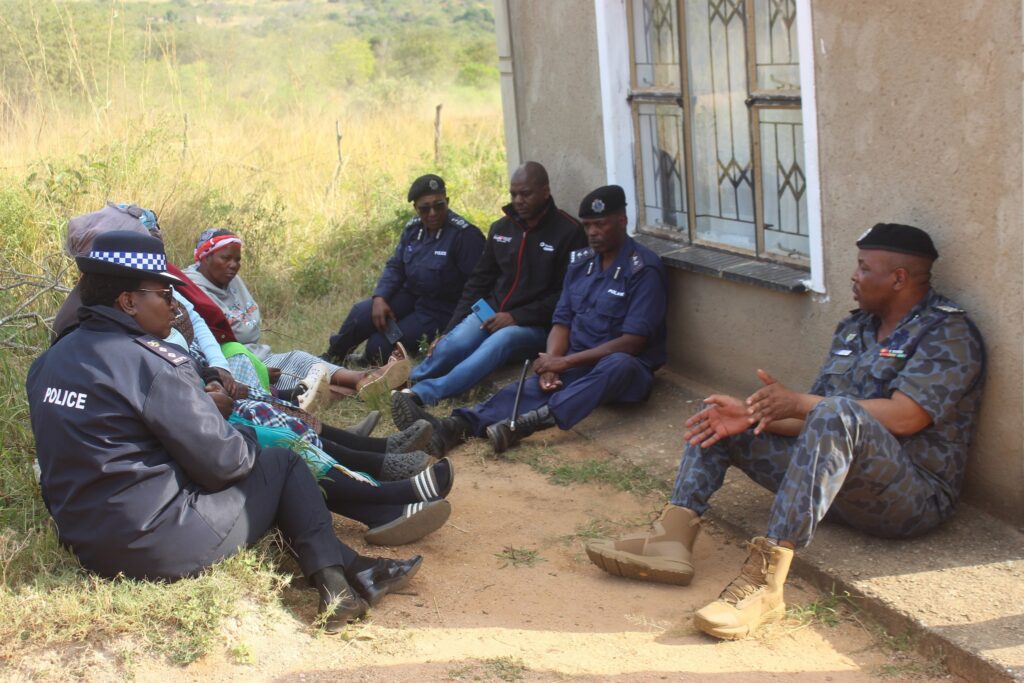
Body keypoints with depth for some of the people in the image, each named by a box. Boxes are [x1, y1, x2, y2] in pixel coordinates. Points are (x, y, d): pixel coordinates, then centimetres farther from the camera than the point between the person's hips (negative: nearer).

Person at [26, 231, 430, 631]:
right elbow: (223, 461, -17)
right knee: (283, 464, 9)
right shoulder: (150, 363, -19)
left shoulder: (48, 362, 7)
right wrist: (249, 442, 7)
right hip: (161, 549, -8)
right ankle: (336, 581, 7)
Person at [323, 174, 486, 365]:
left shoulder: (465, 235, -21)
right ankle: (332, 358, 12)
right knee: (361, 313, -16)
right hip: (409, 296, 6)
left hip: (439, 312, -6)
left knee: (379, 346, -16)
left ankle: (372, 361, 22)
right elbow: (395, 266, 8)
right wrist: (380, 297, -11)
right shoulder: (413, 229, 2)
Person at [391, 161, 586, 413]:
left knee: (498, 343, -36)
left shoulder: (568, 232, -7)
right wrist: (449, 330, 6)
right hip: (491, 312, 6)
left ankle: (423, 394, -47)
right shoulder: (501, 227, 10)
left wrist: (517, 317, -17)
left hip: (533, 324, -6)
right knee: (451, 345, -26)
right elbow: (479, 281, 14)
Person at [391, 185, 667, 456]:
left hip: (624, 365, -5)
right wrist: (551, 364, -13)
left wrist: (567, 361, -21)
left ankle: (531, 421, -57)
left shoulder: (644, 268, -11)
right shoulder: (580, 261, 9)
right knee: (528, 388, -23)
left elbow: (633, 341, -17)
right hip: (578, 363, 5)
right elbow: (562, 321, 8)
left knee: (619, 365, -40)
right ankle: (455, 427, -48)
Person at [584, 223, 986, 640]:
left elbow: (905, 418, -22)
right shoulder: (854, 329, 16)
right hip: (838, 480, 8)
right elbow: (814, 416, 11)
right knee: (720, 421, 7)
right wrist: (752, 415, -8)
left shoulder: (948, 332, -8)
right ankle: (672, 539, -16)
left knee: (837, 413, -38)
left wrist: (799, 403, -19)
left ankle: (764, 582, -44)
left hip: (917, 494, -8)